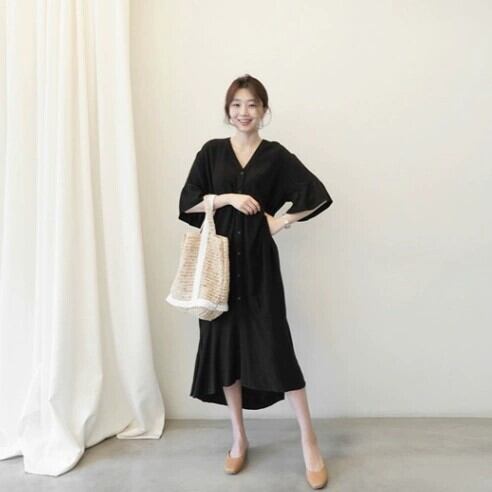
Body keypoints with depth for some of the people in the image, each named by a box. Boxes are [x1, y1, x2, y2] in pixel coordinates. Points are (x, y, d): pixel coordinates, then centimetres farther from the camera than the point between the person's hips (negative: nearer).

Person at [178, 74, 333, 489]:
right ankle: (239, 439, 24)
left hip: (258, 261, -2)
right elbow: (187, 204, 1)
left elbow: (319, 196, 1)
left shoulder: (276, 155, 3)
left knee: (276, 345, -5)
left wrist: (281, 222, -5)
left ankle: (309, 440, 13)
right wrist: (227, 197, -12)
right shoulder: (212, 152, 7)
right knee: (225, 345, 6)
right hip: (221, 258, 2)